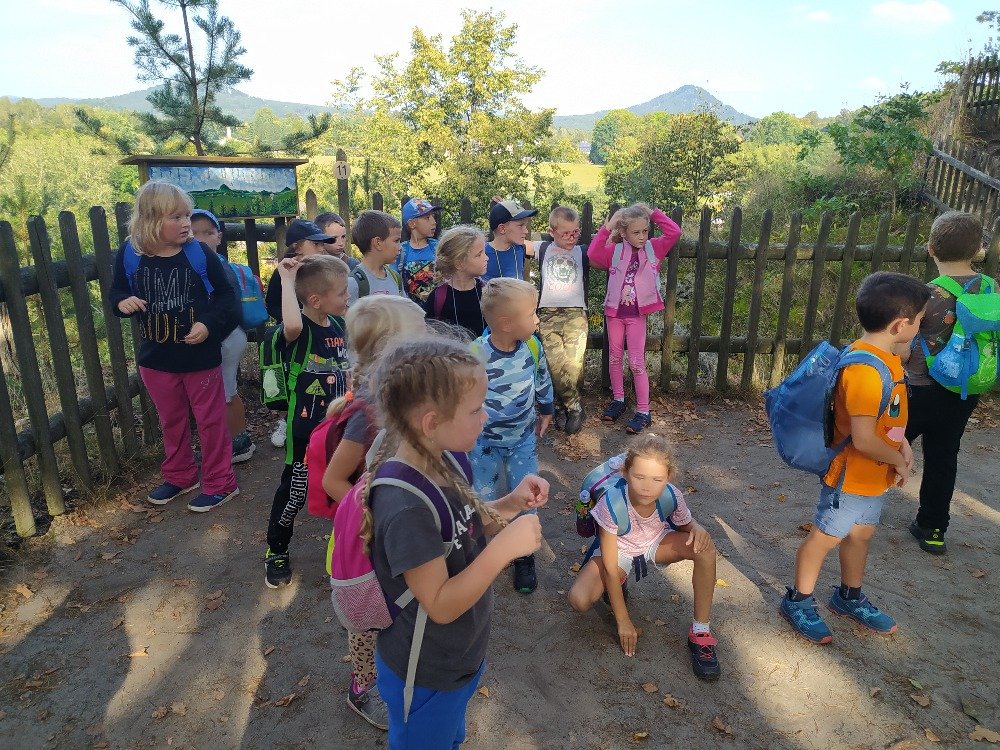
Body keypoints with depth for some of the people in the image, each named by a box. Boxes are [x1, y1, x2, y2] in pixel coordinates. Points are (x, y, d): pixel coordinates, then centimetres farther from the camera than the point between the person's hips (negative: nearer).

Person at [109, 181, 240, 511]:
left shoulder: (199, 254, -12)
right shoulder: (129, 255, -6)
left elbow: (227, 295, -5)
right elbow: (116, 292, 9)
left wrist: (209, 324, -19)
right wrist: (122, 303, -14)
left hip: (200, 356, -3)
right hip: (155, 359, 3)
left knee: (211, 421, 8)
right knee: (171, 422, 20)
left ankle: (220, 483, 23)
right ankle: (179, 477, 39)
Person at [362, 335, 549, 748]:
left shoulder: (439, 464, -10)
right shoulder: (407, 507, -36)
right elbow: (441, 605, -29)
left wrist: (510, 504, -12)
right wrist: (505, 548, -36)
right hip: (425, 677, -7)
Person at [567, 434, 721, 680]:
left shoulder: (672, 496, -28)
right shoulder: (612, 504, -36)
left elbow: (686, 524, -3)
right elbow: (610, 568, -25)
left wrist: (698, 528, -30)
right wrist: (623, 622, -19)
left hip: (656, 544, 3)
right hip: (618, 549, -2)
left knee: (705, 547, -26)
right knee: (579, 600, -26)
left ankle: (701, 633, -12)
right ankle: (618, 584, 9)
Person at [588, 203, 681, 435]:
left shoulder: (654, 248, -3)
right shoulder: (614, 251, -3)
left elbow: (674, 233, -15)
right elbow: (593, 254, -19)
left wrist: (653, 213, -11)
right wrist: (607, 227, -17)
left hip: (637, 314, -2)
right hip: (614, 312, 2)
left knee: (636, 363, -1)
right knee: (615, 358, 14)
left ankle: (643, 412, 6)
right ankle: (618, 400, 32)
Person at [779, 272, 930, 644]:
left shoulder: (885, 356, 2)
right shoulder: (867, 370, -30)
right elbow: (863, 439, -30)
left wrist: (903, 446, 0)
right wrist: (898, 461, -13)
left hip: (873, 474, 9)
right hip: (851, 474, -9)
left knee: (861, 533, 23)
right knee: (826, 536, 6)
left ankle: (849, 598, 43)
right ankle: (798, 602, 24)